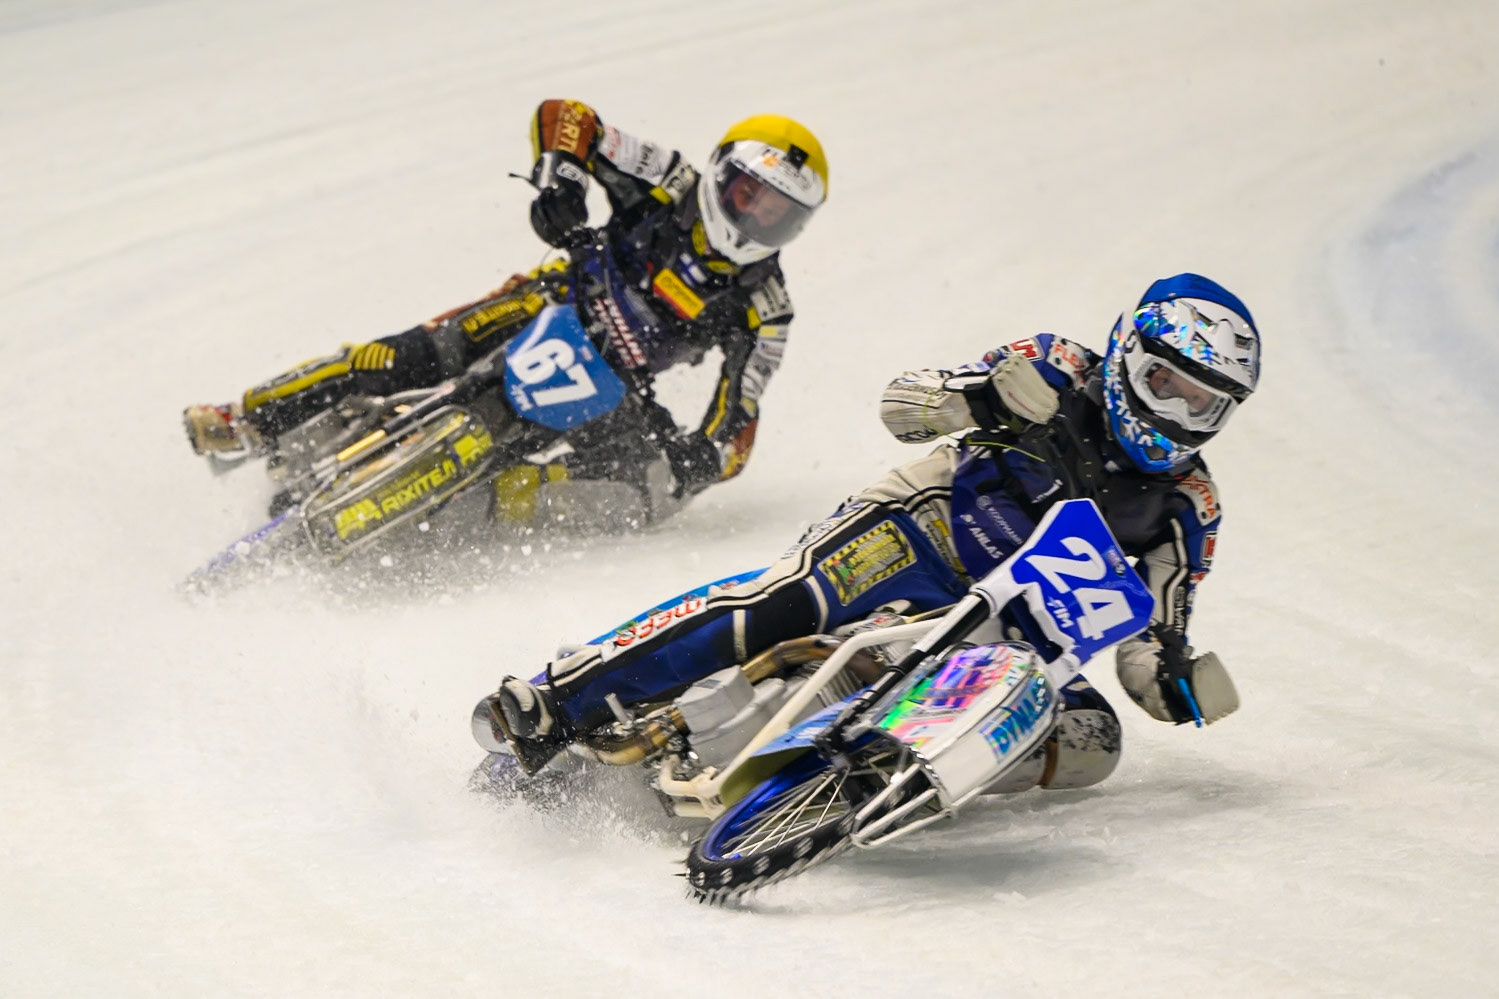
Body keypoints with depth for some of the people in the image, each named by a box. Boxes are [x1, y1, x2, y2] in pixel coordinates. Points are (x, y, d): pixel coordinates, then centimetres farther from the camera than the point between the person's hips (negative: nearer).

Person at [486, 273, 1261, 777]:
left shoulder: (1187, 507, 8)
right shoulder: (1061, 371, 2)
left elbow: (1148, 648, 9)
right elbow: (901, 402, -2)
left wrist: (1181, 684, -15)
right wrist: (985, 397, -23)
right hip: (919, 539, -4)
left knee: (1093, 743, -20)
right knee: (781, 607, -31)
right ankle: (556, 705, -36)